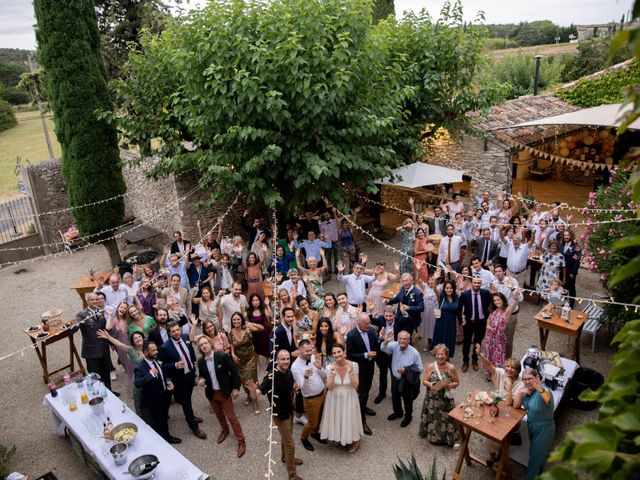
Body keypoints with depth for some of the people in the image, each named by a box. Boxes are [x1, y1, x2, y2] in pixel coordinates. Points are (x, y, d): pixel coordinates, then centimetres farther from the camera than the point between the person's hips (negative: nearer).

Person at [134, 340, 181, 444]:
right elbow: (137, 384, -39)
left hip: (164, 395, 7)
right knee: (158, 422, 12)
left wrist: (169, 382, -3)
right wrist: (150, 374, -43)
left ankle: (166, 436, 50)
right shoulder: (140, 367, -25)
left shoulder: (157, 361, -3)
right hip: (154, 400, -7)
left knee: (164, 419, 28)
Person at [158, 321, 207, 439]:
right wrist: (175, 365, -32)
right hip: (180, 378, -5)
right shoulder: (165, 347, -25)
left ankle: (190, 416, 51)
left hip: (191, 373, 5)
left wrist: (194, 362, 4)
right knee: (185, 401, 8)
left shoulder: (186, 337, -9)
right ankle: (194, 427, 23)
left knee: (188, 398, 26)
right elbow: (162, 365, -17)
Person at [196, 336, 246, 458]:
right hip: (211, 393, 4)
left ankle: (241, 441, 15)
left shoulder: (222, 356, -19)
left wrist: (235, 388, -11)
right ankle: (224, 430, 51)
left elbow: (234, 372, -12)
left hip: (224, 392, -4)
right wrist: (201, 381, -14)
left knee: (231, 417, 2)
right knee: (219, 415, 24)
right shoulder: (200, 361, -7)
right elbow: (201, 375, 9)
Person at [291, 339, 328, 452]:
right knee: (312, 422, 11)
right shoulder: (295, 367, -26)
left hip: (322, 394, 6)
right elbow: (303, 387, -27)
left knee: (319, 418, 26)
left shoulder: (314, 358, -10)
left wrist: (319, 367, -26)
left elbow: (324, 376, -5)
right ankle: (304, 438, 41)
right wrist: (306, 376, -48)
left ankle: (315, 433, 55)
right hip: (310, 399, -5)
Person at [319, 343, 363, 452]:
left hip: (349, 398, -1)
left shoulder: (353, 365, -18)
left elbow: (356, 386, -16)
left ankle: (355, 441, 42)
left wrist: (350, 373, -30)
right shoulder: (330, 367, -15)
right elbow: (329, 387, -14)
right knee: (337, 418, 17)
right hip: (335, 399, 1)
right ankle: (340, 438, 47)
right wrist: (332, 375, -29)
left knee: (349, 418, 13)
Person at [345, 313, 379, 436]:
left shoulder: (371, 331, -6)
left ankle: (363, 407, 48)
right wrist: (366, 355, -27)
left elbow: (376, 347, 5)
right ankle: (362, 421, 9)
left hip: (370, 366, 6)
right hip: (359, 368, -6)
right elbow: (350, 355, -20)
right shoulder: (351, 335, -23)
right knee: (362, 393, -2)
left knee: (366, 390, 24)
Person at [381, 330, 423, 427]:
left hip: (407, 381, -4)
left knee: (407, 400, 18)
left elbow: (419, 369, -14)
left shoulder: (414, 353, -24)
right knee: (395, 398, 25)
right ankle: (398, 412, 54)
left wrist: (406, 370, -26)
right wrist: (386, 342, -52)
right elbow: (384, 349, -31)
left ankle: (408, 416, 46)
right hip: (395, 379, 4)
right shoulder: (394, 345, -17)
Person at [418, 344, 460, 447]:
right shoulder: (430, 366, -9)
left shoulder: (451, 367, -9)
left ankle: (452, 439, 21)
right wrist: (429, 384, -26)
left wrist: (450, 386, -20)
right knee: (433, 418, 14)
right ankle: (433, 437, 36)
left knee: (447, 418, 3)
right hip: (432, 399, 1)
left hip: (445, 399, -1)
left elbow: (457, 383, 0)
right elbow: (424, 381, -5)